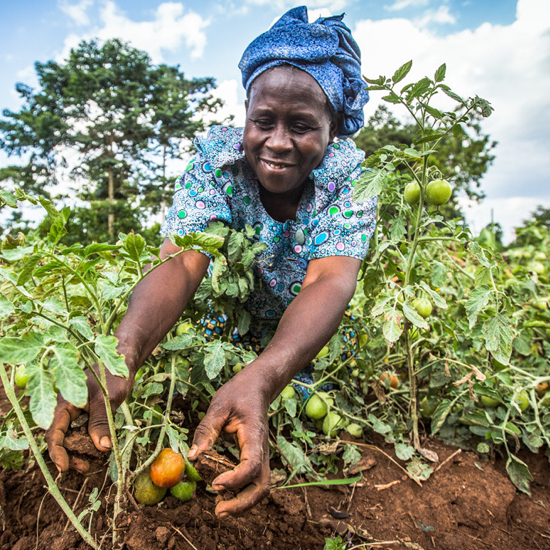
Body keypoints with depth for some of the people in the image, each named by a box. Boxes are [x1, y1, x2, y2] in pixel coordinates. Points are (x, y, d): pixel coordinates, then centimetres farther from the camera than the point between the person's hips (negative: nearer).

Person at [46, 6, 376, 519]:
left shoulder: (349, 174, -20)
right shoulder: (215, 157, -18)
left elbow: (330, 281, -36)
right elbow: (180, 263, -31)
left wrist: (260, 378, -55)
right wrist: (118, 356, -51)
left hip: (312, 344, 1)